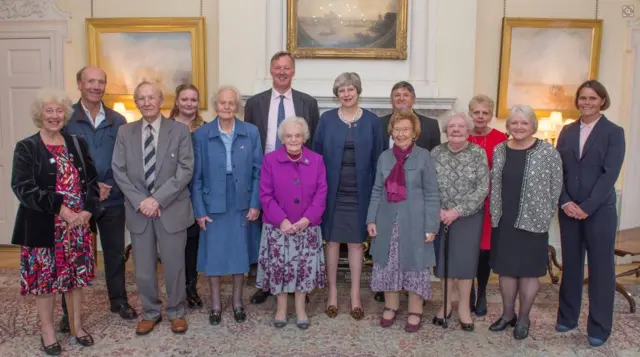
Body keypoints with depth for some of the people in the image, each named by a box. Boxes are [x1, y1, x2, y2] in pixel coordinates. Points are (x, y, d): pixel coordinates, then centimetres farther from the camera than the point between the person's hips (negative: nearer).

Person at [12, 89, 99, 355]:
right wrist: (59, 207, -20)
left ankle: (77, 325, 30)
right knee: (44, 277, 7)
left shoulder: (78, 144, 7)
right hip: (43, 226, -3)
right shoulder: (26, 148, -4)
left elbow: (92, 181, 5)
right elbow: (23, 187, -14)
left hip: (78, 223, 3)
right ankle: (47, 331, 25)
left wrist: (87, 210, -10)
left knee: (76, 274, 13)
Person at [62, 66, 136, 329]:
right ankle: (69, 311, 25)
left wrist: (112, 188, -9)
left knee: (115, 253, 13)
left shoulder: (118, 121, 3)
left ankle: (119, 301, 31)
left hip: (113, 200, 2)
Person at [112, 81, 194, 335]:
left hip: (171, 209, -2)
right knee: (143, 269, 10)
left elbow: (185, 171, -9)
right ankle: (150, 312, 30)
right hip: (138, 210, 2)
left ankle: (176, 312, 28)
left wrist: (158, 199, -16)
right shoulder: (125, 132, 6)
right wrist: (140, 201, -10)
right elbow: (119, 171, 2)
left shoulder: (180, 131, -2)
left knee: (174, 266, 8)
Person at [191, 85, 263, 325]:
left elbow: (258, 171, 0)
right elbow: (196, 176, -2)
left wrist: (255, 204, -4)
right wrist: (199, 210, -5)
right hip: (213, 204, 0)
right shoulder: (201, 135, -3)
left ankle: (237, 301, 29)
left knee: (239, 251, 11)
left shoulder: (251, 132, -1)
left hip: (242, 204, 1)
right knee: (213, 253, 8)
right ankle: (215, 304, 26)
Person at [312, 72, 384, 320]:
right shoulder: (327, 119, 1)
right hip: (332, 191, 0)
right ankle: (332, 292, 22)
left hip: (360, 193, 0)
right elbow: (316, 155, 3)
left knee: (356, 243, 8)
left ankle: (355, 295, 20)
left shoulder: (372, 121, 1)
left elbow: (377, 159, 3)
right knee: (332, 241, 7)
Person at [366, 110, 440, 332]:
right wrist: (371, 219, 1)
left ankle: (415, 312, 22)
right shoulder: (384, 157, 5)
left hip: (414, 223, -3)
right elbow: (377, 191, 8)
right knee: (388, 265, 12)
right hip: (387, 222, 4)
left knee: (415, 266, 6)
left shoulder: (423, 157, -6)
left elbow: (432, 194, -6)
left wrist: (431, 226, -11)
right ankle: (390, 307, 29)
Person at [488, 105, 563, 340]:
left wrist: (545, 216, -2)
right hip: (503, 221, 4)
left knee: (529, 271, 8)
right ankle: (507, 314, 28)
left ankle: (523, 318, 22)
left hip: (533, 222, -4)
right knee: (505, 269, 12)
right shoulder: (499, 150, 4)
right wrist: (496, 212, 8)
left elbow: (556, 188, -4)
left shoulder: (548, 152, -8)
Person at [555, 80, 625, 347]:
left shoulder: (614, 132, -2)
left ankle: (599, 327, 15)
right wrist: (565, 202, -9)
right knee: (570, 264, 11)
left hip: (599, 210, -3)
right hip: (568, 209, 3)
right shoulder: (567, 131, 9)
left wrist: (587, 207, -16)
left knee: (601, 267, 4)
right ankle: (567, 317, 24)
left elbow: (610, 174, -10)